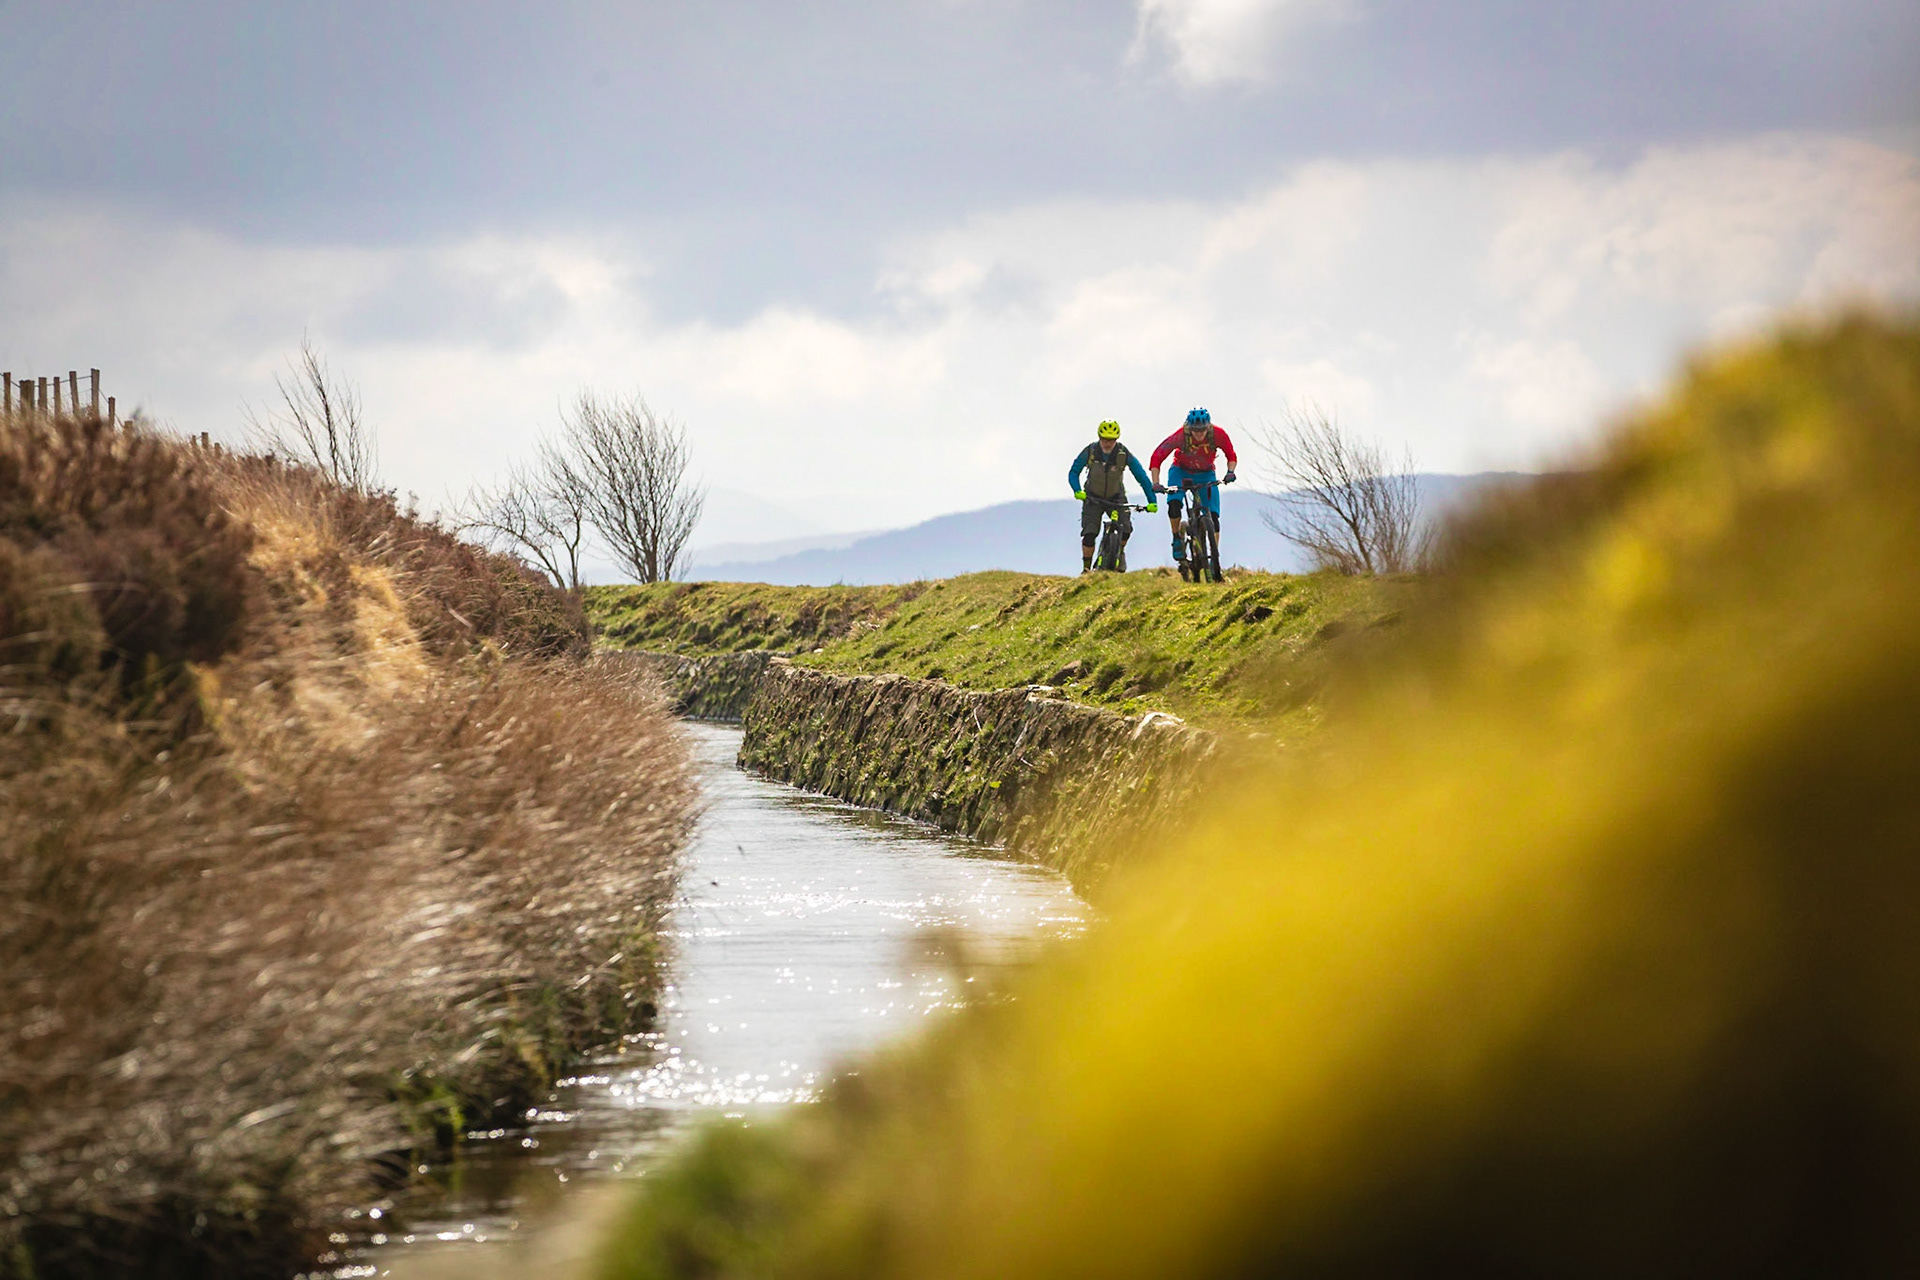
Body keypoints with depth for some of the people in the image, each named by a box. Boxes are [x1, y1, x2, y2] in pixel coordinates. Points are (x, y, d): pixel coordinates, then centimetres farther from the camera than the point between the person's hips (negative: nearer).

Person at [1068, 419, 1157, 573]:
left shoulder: (1124, 454, -20)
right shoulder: (1090, 452, -19)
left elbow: (1142, 477, -17)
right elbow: (1073, 472, -15)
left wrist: (1152, 501, -25)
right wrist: (1078, 491, -35)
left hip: (1116, 497, 0)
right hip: (1093, 497, 0)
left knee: (1125, 529, -20)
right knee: (1089, 533, -16)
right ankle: (1086, 568, 1)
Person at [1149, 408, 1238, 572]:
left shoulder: (1217, 435, -25)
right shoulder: (1180, 436, -30)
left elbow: (1231, 456, -9)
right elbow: (1157, 457, -24)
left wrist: (1230, 472, -28)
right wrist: (1155, 483, -33)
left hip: (1205, 474, 1)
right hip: (1181, 471, -1)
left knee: (1213, 516, -12)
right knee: (1174, 502, -29)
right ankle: (1177, 539, -5)